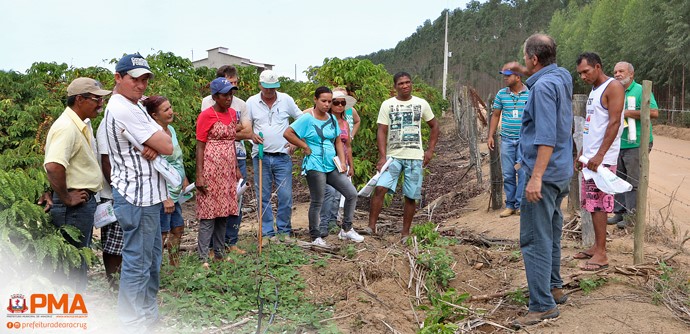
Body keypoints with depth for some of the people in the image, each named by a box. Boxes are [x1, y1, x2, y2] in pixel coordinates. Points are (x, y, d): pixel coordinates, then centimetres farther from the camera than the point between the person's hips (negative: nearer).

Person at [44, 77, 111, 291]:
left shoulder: (84, 125, 11)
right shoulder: (66, 127, -20)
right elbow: (53, 167, -33)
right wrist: (66, 199, -22)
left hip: (85, 202, 10)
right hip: (74, 207, -10)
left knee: (80, 263, 20)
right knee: (73, 264, 0)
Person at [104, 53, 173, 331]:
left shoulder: (134, 105, 14)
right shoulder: (124, 108, -19)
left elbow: (161, 139, 7)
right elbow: (167, 147, -19)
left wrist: (154, 145, -14)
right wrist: (160, 142, 2)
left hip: (145, 193, 11)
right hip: (137, 195, -11)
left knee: (152, 255, 20)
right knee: (138, 261, -1)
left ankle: (149, 312, 34)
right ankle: (134, 323, 10)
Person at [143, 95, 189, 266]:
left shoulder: (171, 129, 8)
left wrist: (184, 180, 23)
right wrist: (166, 198, -24)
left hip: (175, 192, 9)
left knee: (178, 228, 18)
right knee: (162, 232, 0)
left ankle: (175, 265, 34)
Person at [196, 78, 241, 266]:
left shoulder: (232, 113, 11)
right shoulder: (206, 115, -9)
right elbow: (200, 146, -10)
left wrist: (236, 169, 16)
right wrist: (199, 175, -16)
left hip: (228, 169, 7)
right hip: (211, 168, -7)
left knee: (224, 212, 11)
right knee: (209, 214, -5)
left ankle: (219, 254, 21)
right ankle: (203, 258, 2)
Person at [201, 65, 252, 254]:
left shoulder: (241, 104, 13)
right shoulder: (208, 102, 1)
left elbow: (248, 133, 3)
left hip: (238, 157, 4)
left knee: (236, 202, 8)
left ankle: (231, 242, 19)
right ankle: (212, 245, 9)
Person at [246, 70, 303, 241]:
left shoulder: (286, 100, 1)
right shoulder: (251, 102, 2)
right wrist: (251, 135, -11)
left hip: (282, 156, 0)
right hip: (261, 156, 1)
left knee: (285, 196, 0)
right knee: (263, 197, 5)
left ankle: (284, 230, 16)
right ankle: (267, 232, 15)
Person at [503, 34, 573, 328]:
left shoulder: (543, 86, -18)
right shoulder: (562, 77, 10)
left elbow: (546, 136, -26)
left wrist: (536, 177, -28)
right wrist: (521, 70, 30)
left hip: (544, 174, -10)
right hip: (561, 174, 10)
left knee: (535, 240, -7)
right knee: (551, 235, 20)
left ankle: (543, 306, -4)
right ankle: (553, 288, 33)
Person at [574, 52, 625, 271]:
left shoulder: (613, 87, -9)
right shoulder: (593, 91, 18)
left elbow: (614, 123, -17)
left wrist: (599, 155, -22)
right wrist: (582, 154, 19)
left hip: (603, 159, -9)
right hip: (590, 157, 9)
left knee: (598, 204, -7)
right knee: (592, 204, 11)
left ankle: (601, 255, -2)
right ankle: (597, 246, 19)